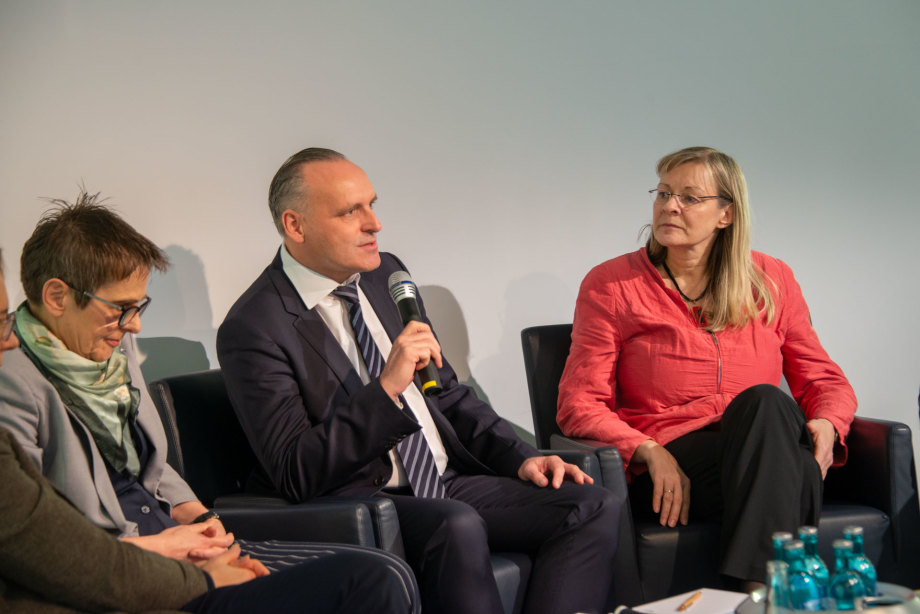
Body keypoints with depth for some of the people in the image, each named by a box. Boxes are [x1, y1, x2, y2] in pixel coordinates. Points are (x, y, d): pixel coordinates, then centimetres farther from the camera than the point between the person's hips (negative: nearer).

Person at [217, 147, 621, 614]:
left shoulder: (387, 274, 13)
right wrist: (386, 387, -24)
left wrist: (521, 458, 6)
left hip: (448, 482, 7)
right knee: (457, 526, -38)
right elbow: (294, 475, -16)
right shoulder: (252, 328, -10)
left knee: (595, 507, -14)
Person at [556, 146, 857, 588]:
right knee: (762, 400, -32)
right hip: (669, 473, -2)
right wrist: (650, 452, -15)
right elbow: (578, 406, 3)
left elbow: (823, 378, 18)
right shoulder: (610, 286, 9)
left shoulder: (771, 281, 16)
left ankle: (756, 585, -46)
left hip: (776, 466, 3)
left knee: (764, 402, -34)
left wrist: (826, 424, -7)